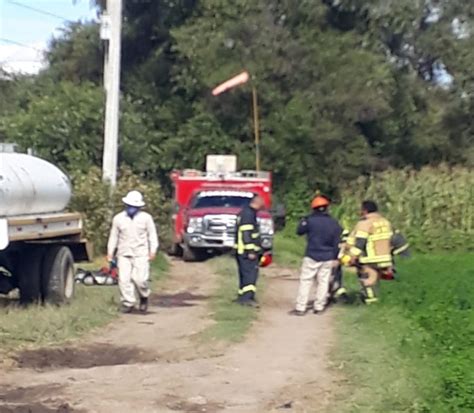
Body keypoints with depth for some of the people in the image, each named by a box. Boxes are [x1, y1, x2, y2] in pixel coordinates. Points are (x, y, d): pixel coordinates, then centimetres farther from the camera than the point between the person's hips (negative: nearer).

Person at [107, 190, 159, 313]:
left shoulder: (146, 218, 3)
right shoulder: (118, 218, 8)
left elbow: (152, 235, 5)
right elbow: (114, 236, 13)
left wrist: (153, 250, -4)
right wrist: (110, 252, 10)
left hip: (141, 254, -2)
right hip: (124, 254, 2)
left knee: (140, 279, -11)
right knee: (124, 279, -6)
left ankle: (144, 298, 16)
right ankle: (128, 303, 4)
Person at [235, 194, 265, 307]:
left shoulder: (246, 212, 19)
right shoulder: (249, 214, -15)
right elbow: (246, 234, -22)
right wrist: (251, 251, -22)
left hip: (242, 251, 10)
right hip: (247, 251, -10)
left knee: (245, 274, 13)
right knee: (250, 273, -13)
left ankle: (243, 297, 18)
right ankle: (246, 297, -18)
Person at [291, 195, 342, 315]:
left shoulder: (310, 220, -10)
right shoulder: (334, 223, 2)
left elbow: (299, 231, 3)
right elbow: (337, 242, 4)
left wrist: (303, 221, 18)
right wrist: (335, 257, 11)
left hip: (312, 256, -3)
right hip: (327, 258, 3)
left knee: (305, 281, 0)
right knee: (323, 282, 10)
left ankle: (300, 308, -3)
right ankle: (319, 307, 14)